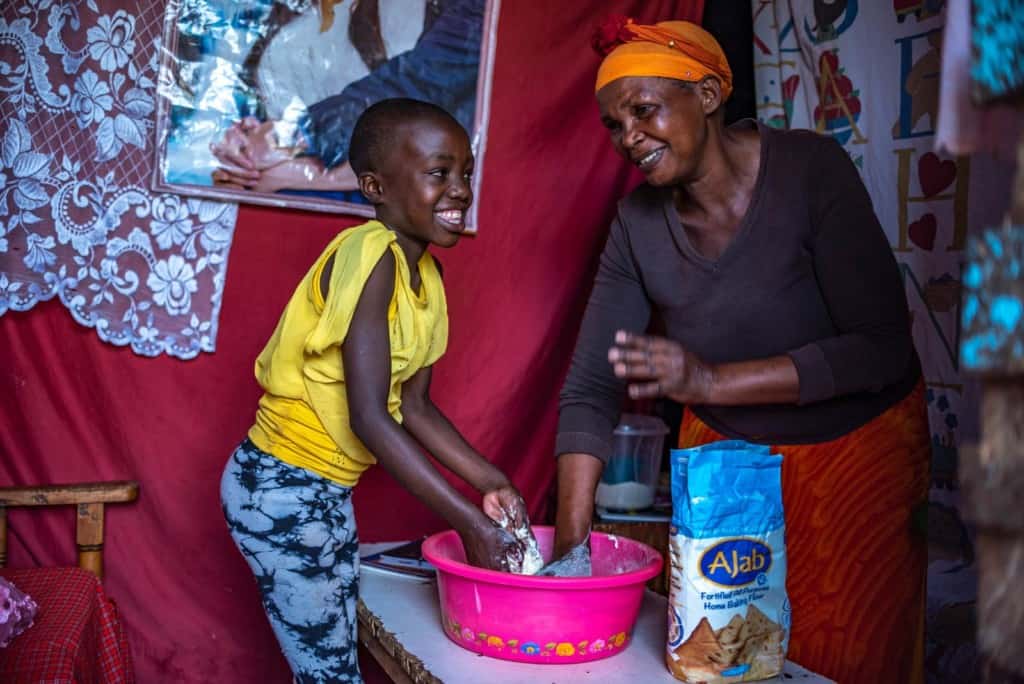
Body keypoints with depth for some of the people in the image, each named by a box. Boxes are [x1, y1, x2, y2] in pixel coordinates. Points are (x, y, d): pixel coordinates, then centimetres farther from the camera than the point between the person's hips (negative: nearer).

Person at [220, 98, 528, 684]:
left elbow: (415, 405, 7)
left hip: (328, 492, 9)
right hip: (281, 489, -8)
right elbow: (369, 418, -28)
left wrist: (491, 481, -3)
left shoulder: (425, 272, 4)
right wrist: (470, 522, -25)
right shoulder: (370, 255, -23)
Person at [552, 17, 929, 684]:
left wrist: (712, 382, -32)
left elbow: (881, 349, -23)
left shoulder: (810, 168, -20)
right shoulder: (638, 222, -10)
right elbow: (589, 390, -10)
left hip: (857, 452, -2)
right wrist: (568, 547, -18)